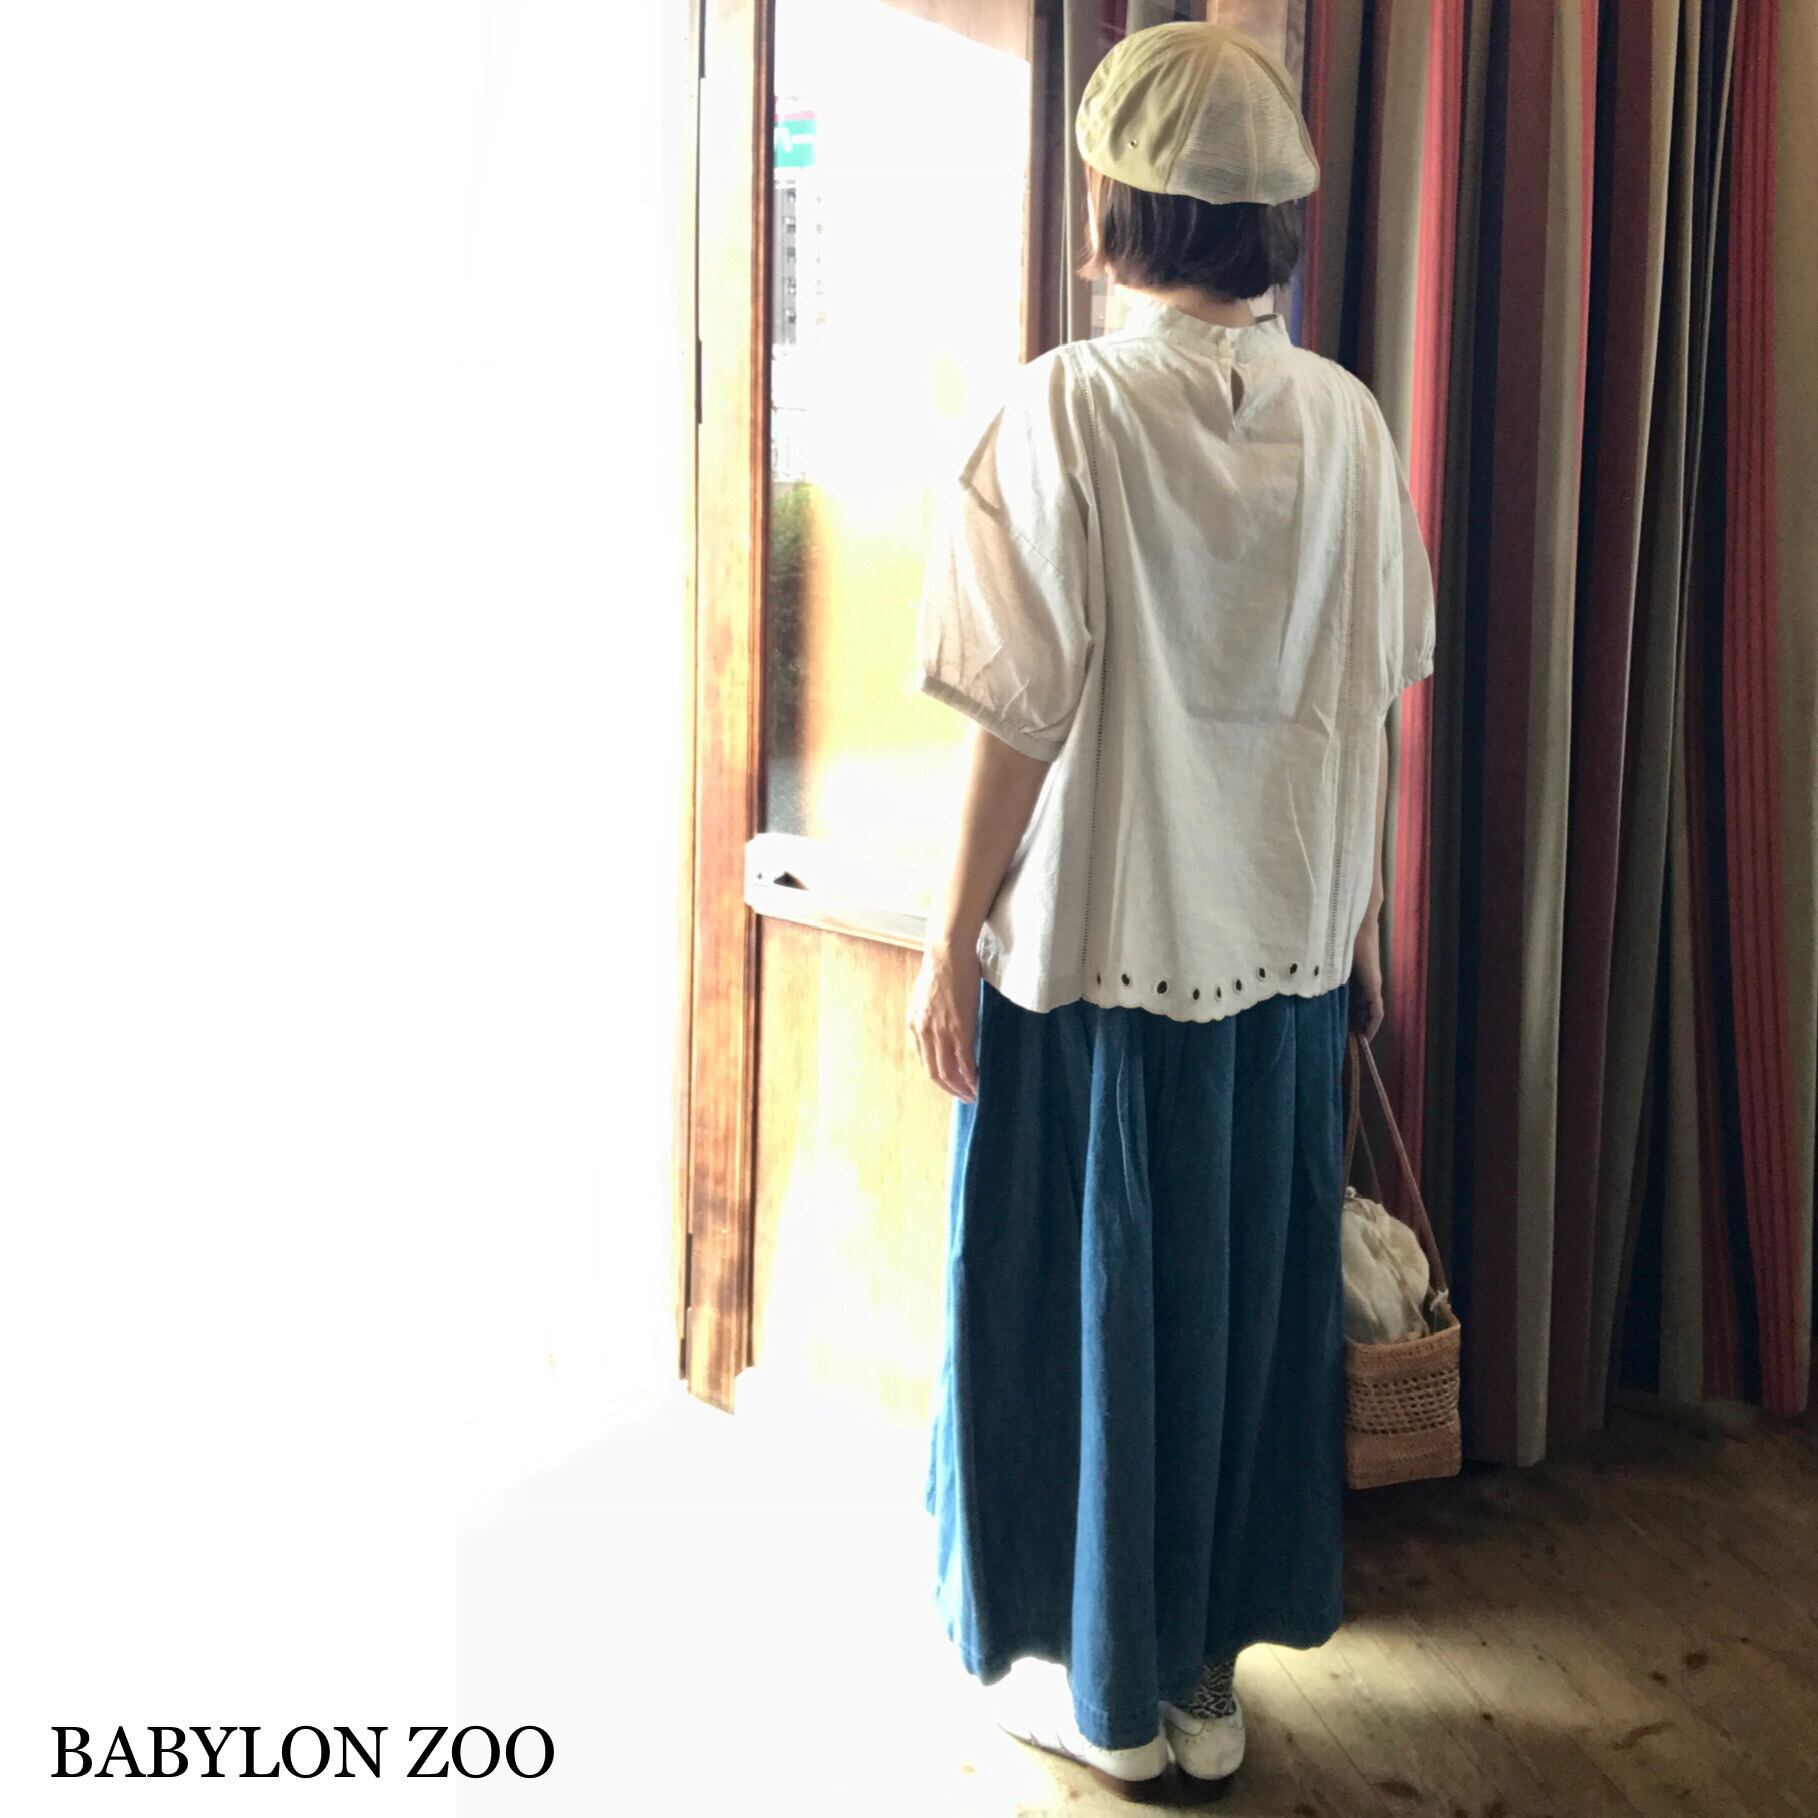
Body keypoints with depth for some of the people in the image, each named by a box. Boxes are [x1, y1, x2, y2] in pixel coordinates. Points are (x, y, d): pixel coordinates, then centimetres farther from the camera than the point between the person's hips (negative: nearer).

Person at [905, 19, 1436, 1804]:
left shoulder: (1062, 408, -14)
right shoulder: (1344, 419, 0)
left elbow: (1023, 717, -14)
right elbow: (1373, 700, 5)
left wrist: (950, 945, -5)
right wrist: (1356, 916, 16)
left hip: (1096, 940, -4)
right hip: (1285, 942, 5)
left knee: (1092, 1302, 10)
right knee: (1252, 1293, 16)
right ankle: (1212, 1668, 31)